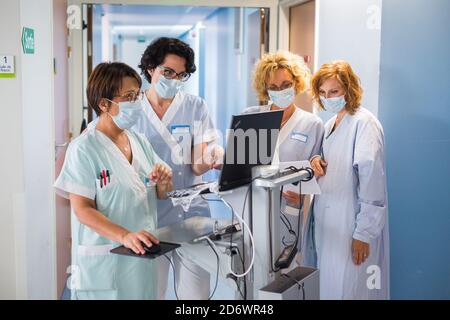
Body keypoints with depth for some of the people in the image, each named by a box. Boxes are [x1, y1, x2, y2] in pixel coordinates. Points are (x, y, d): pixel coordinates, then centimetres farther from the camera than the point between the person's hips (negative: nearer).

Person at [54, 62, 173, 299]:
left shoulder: (140, 142, 6)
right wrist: (125, 236, -29)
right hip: (104, 260, -6)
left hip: (142, 256, 6)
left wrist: (163, 184, -11)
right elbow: (82, 209, -16)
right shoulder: (83, 148, -13)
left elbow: (159, 195, 12)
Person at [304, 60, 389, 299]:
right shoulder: (331, 124, 14)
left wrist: (364, 233, -19)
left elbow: (372, 181, -18)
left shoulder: (364, 123, -14)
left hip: (350, 225, -8)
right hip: (326, 221, 8)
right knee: (325, 286, 14)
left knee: (346, 289, -3)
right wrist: (316, 160, 1)